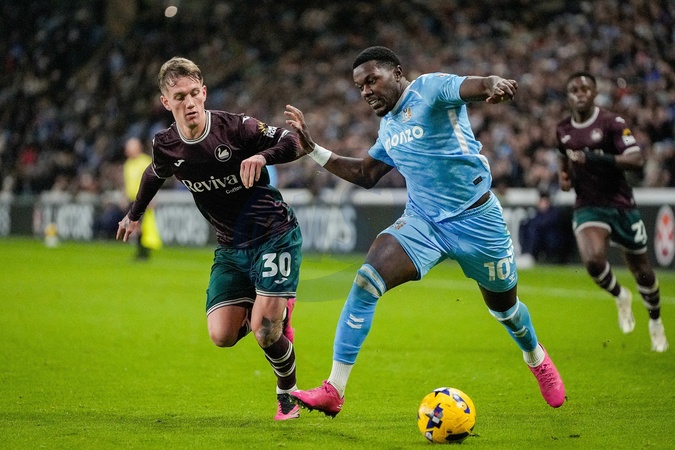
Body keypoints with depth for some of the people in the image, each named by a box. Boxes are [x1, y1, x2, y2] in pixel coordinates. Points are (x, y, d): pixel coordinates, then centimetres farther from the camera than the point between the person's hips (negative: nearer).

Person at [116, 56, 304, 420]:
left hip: (274, 236, -5)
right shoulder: (165, 146, -5)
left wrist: (262, 156, -32)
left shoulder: (236, 128, -18)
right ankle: (275, 309, 23)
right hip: (229, 247, 5)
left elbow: (291, 143, -11)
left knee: (264, 331, -15)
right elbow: (155, 175, 18)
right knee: (222, 336, -9)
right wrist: (134, 214, 34)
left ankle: (288, 393, 15)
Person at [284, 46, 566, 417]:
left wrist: (495, 85, -54)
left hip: (475, 220, -5)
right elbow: (365, 175, 22)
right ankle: (333, 391, -19)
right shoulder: (388, 126, 11)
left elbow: (477, 86, -29)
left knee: (504, 307, 14)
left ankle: (537, 359, 50)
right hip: (421, 221, 5)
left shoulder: (430, 88, -11)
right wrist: (313, 149, 13)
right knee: (366, 280, -19)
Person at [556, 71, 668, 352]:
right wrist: (563, 176, 6)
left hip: (620, 205, -2)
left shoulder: (611, 123, -12)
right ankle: (620, 296, 7)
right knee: (593, 260, -25)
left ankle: (655, 321, 35)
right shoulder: (563, 130, 4)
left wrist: (597, 158, -32)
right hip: (587, 207, 2)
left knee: (641, 270, 9)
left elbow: (637, 160, -23)